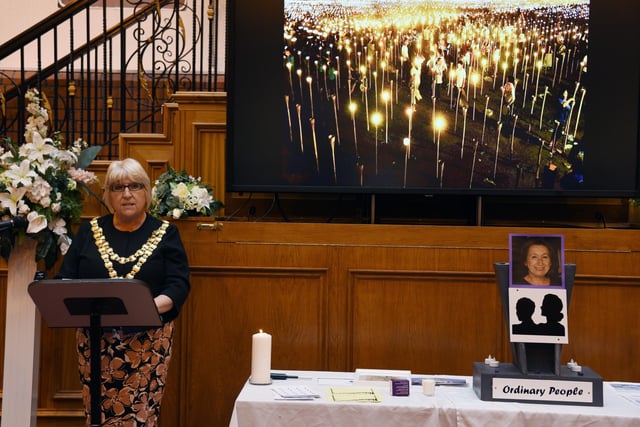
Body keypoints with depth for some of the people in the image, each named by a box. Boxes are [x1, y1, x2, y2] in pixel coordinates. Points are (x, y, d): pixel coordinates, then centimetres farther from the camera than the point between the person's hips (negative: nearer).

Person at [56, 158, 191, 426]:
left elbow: (179, 284, -4)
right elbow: (64, 280, 7)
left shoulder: (165, 233, 3)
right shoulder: (89, 232, 9)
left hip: (149, 341, -2)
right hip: (95, 340, 2)